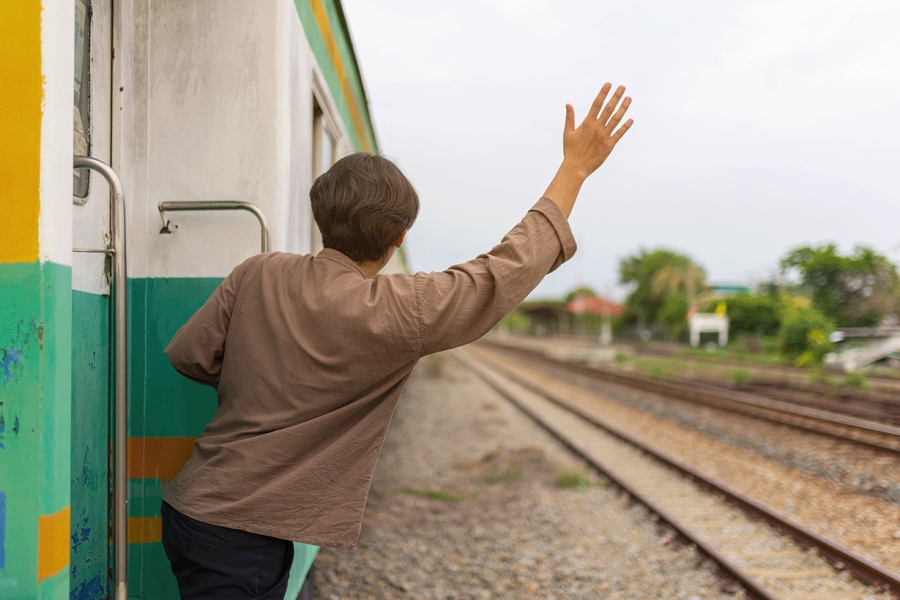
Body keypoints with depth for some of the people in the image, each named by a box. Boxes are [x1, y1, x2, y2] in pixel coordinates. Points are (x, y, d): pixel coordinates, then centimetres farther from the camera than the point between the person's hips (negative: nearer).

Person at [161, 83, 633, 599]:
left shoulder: (258, 274, -3)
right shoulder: (394, 313, -20)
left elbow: (188, 355, 7)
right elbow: (507, 271, -15)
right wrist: (576, 168, -9)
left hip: (196, 510, 8)